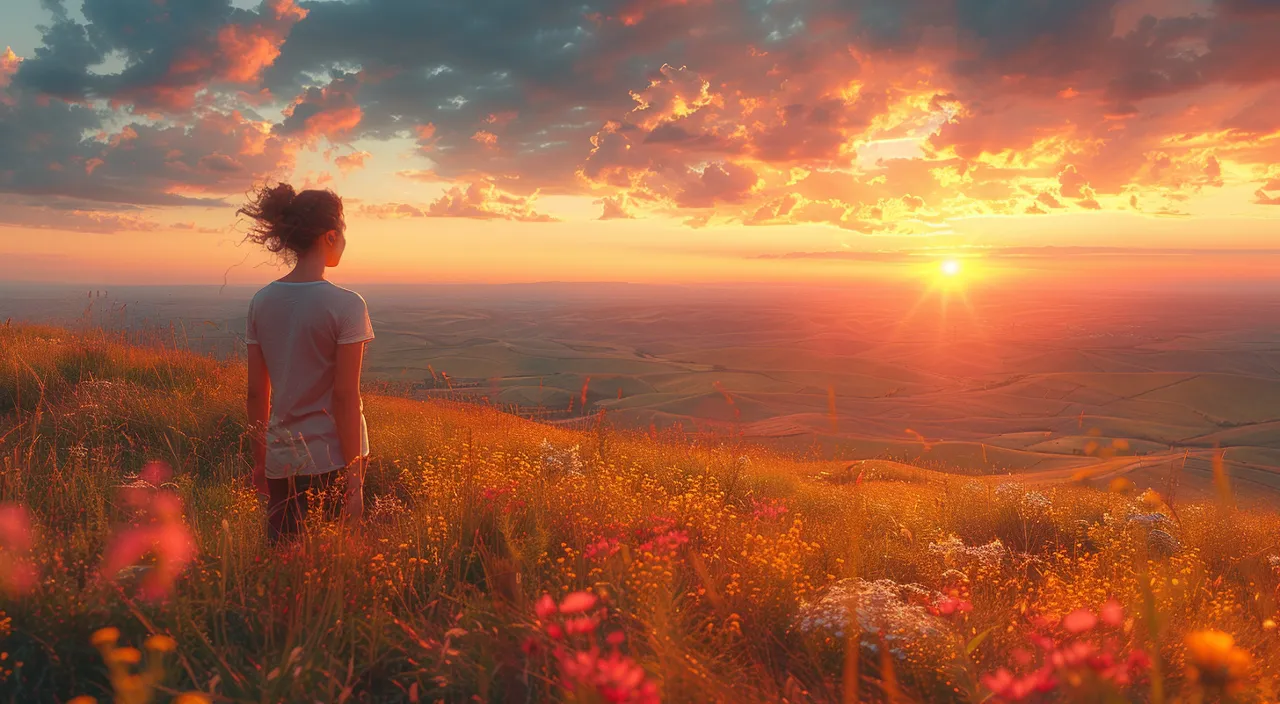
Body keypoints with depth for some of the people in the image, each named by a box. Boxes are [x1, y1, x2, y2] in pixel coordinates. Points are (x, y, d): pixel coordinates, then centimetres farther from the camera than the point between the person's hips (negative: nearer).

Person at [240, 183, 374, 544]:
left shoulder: (261, 302, 3)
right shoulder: (345, 305, -13)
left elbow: (257, 391, 6)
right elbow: (345, 397, -14)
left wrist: (260, 460, 16)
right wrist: (353, 480, -9)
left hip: (282, 460, 5)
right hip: (334, 457, -4)